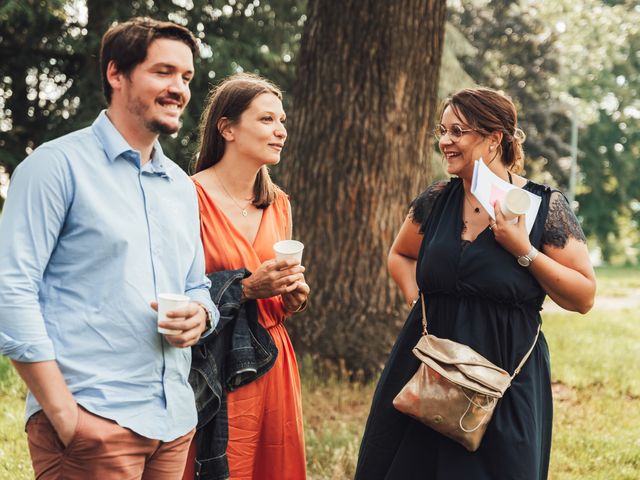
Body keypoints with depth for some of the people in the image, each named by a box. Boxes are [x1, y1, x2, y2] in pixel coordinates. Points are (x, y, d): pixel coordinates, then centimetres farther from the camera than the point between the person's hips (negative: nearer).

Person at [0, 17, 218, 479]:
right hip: (92, 421, -6)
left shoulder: (182, 186, 16)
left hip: (175, 420, 7)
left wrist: (200, 314, -2)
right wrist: (62, 413, -17)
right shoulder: (58, 164, -5)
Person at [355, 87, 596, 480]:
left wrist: (524, 251, -18)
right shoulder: (437, 200, 4)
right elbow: (400, 255, 22)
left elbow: (584, 297, -8)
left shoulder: (546, 207, -7)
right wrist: (416, 299, 4)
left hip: (507, 376, -4)